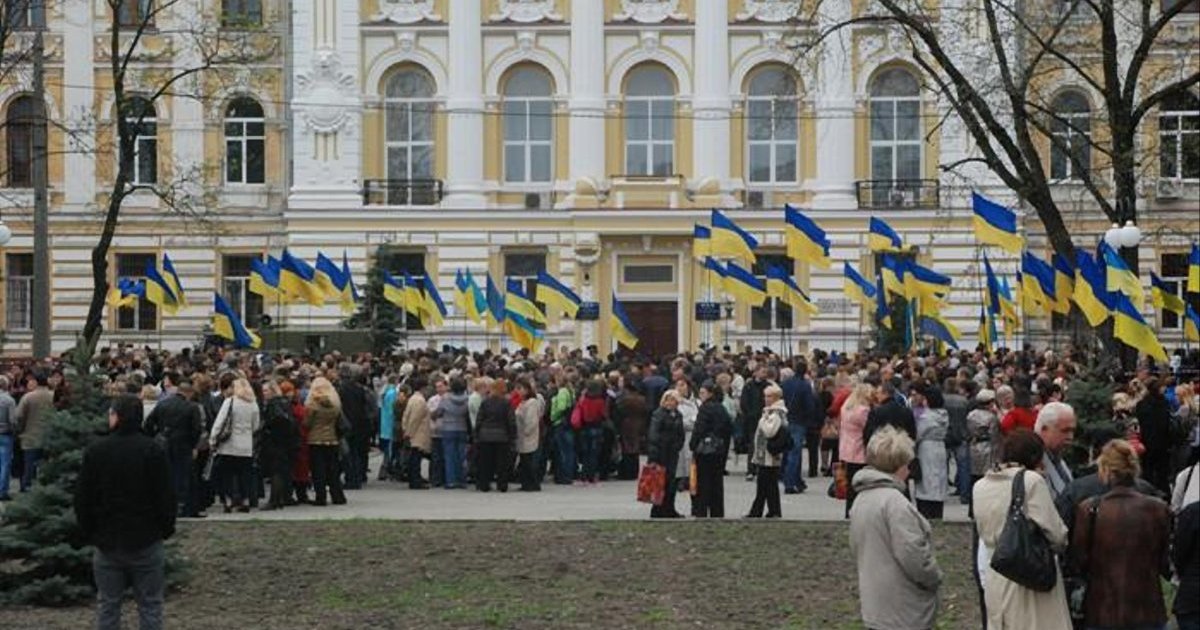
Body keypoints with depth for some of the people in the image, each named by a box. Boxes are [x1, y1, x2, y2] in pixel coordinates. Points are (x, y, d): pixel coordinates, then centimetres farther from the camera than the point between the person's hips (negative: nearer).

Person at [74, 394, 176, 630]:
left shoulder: (95, 451, -4)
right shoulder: (152, 451, -9)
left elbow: (82, 498, 0)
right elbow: (166, 496, -8)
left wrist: (88, 531, 12)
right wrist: (166, 528, 6)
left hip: (106, 540, 2)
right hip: (146, 540, -2)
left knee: (107, 604, 10)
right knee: (150, 604, 5)